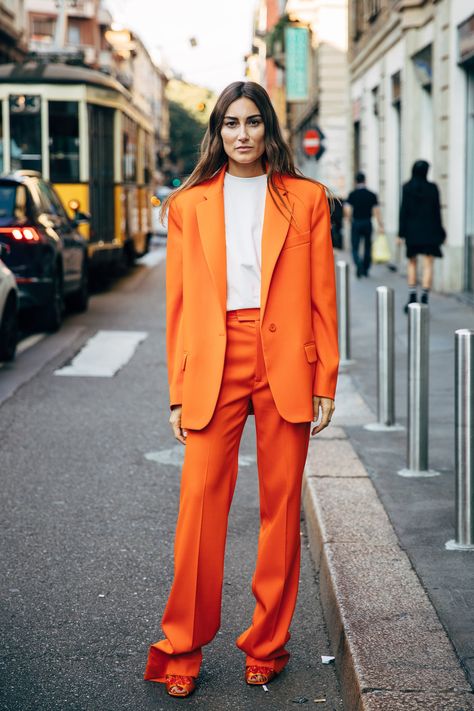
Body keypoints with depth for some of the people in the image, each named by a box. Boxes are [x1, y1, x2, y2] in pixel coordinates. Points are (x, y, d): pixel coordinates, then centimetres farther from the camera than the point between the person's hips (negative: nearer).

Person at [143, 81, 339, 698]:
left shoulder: (306, 199, 7)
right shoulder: (189, 204, 10)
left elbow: (322, 296, 6)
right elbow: (179, 305, 8)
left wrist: (325, 382, 0)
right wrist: (179, 392, 5)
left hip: (286, 363, 0)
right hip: (214, 364, 0)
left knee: (282, 506, 5)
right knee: (200, 503, -4)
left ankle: (267, 646, 18)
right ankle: (182, 652, 7)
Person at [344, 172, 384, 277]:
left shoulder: (352, 194, -4)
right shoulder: (372, 195, 0)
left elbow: (347, 210, -11)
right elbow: (376, 211, -3)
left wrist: (350, 219, 8)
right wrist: (381, 225, 0)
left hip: (356, 224, -2)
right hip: (368, 223, 2)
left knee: (355, 248, 2)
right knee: (367, 247, 14)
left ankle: (359, 263, -26)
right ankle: (365, 269, 19)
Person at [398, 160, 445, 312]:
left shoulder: (407, 188, -5)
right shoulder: (432, 188, -3)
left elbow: (404, 210, -7)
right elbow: (437, 211, 0)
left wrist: (401, 233, -4)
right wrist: (439, 233, 9)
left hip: (412, 231, 1)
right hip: (429, 231, -1)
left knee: (412, 263, 16)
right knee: (428, 265, 0)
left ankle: (412, 296, 9)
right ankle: (424, 298, -9)